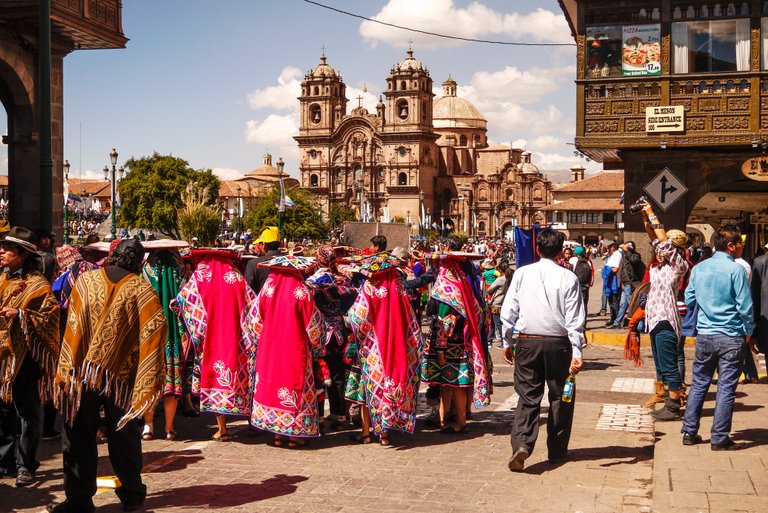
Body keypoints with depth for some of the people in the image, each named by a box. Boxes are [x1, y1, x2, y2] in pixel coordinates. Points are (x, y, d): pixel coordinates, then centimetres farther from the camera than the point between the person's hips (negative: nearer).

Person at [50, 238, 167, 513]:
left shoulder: (85, 280, 1)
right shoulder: (142, 290, -4)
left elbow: (73, 327, -3)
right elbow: (155, 330, -14)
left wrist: (66, 372, 0)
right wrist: (148, 382, -9)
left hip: (81, 374, 0)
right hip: (121, 376, 0)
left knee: (78, 438, 11)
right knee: (123, 437, 14)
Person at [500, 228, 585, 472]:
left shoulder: (522, 274, 1)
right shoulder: (568, 278, -4)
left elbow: (508, 311, 3)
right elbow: (575, 319, -6)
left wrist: (507, 342, 12)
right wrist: (576, 352, -5)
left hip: (527, 342, 1)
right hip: (558, 343, -1)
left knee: (527, 396, 4)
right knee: (560, 397, 13)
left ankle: (521, 444, -15)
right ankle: (557, 451, 22)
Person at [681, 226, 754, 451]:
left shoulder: (699, 268, 4)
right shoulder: (736, 269, -12)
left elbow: (689, 299, 11)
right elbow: (745, 306, -11)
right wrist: (750, 333, 1)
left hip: (704, 335, 5)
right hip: (731, 337, -5)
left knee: (699, 383, 14)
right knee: (726, 388, 2)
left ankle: (690, 432, 17)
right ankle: (719, 439, 6)